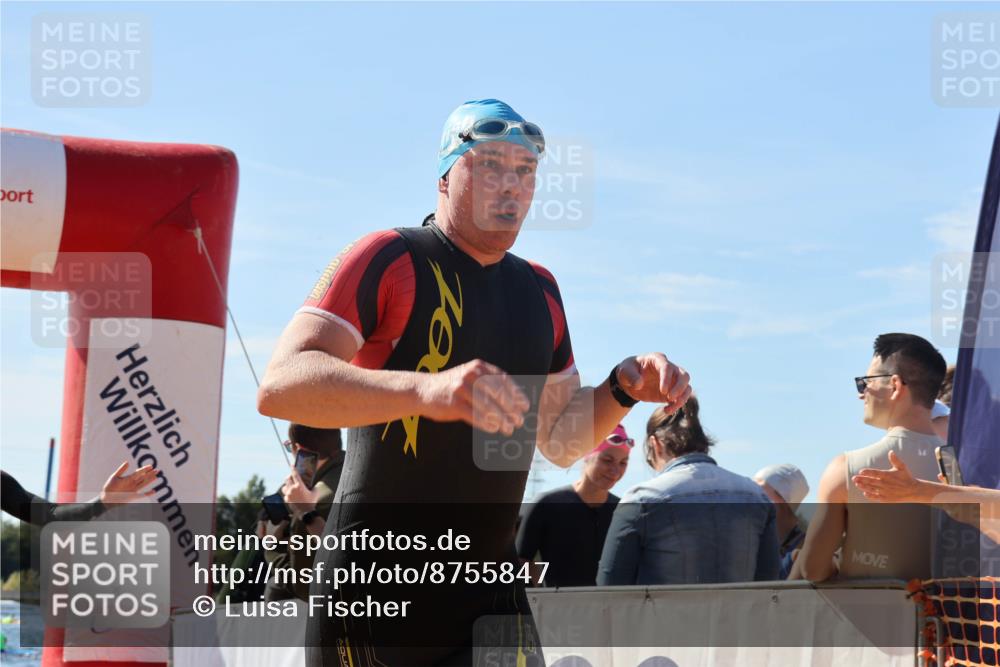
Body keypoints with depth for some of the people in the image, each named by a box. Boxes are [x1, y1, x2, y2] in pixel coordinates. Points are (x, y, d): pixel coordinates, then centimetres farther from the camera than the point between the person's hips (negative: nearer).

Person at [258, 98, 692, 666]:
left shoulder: (539, 291, 14)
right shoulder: (388, 259, -7)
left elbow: (560, 438, 23)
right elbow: (280, 386, -21)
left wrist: (622, 390, 2)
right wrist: (425, 390, -36)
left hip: (489, 588, 5)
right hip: (373, 586, -5)